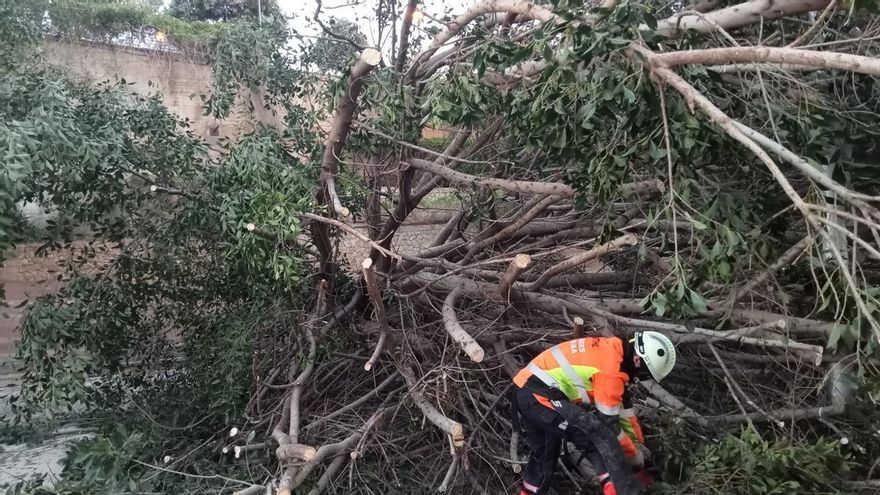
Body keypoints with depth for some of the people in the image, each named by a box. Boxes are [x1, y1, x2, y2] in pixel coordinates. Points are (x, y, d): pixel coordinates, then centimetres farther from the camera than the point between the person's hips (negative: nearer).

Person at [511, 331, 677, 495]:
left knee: (544, 451, 28)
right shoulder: (611, 369, -18)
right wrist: (636, 455, 6)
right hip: (540, 396, -10)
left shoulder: (613, 351, 10)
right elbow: (608, 422, -9)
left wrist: (638, 444, 28)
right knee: (598, 435, -14)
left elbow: (623, 405, 21)